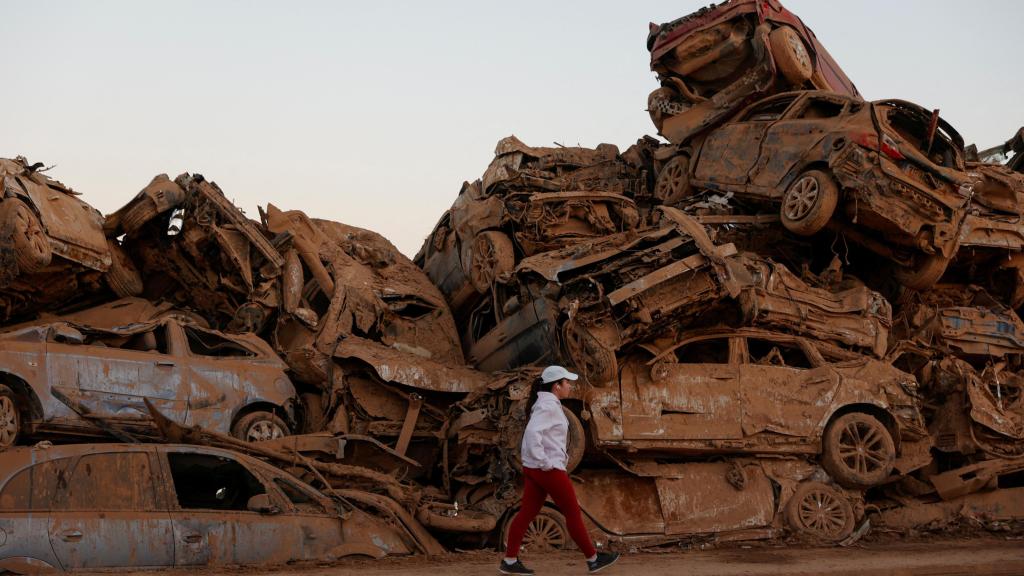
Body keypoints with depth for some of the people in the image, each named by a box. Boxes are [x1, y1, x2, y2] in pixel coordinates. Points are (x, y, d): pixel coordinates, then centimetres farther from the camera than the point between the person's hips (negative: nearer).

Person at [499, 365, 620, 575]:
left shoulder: (547, 404, 14)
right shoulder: (549, 406, -17)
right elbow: (532, 432, -29)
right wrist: (543, 462, -24)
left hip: (533, 469, 9)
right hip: (548, 470, -9)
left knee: (527, 513, 8)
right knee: (573, 513, 2)